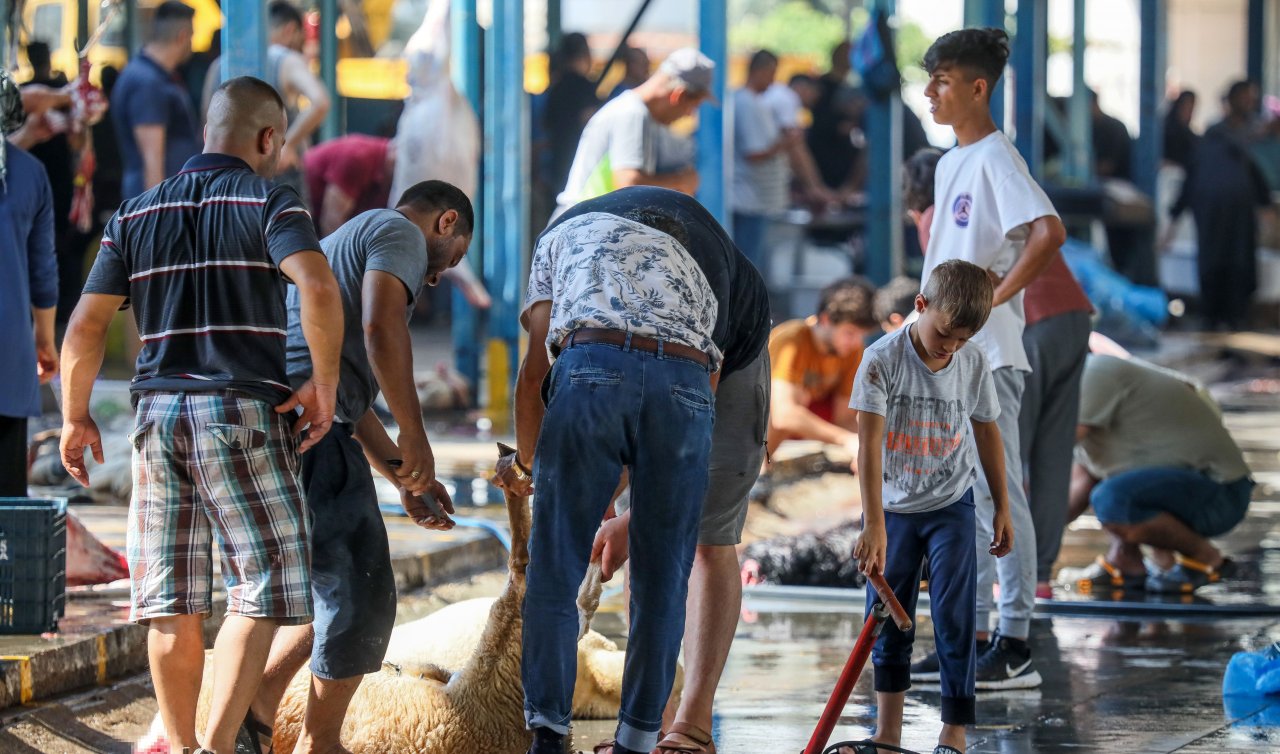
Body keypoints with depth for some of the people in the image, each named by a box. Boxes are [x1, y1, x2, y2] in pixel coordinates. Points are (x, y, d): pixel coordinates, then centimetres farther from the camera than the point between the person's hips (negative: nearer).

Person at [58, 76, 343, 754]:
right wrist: (325, 382, -10)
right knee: (260, 589, -2)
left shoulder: (135, 215, 12)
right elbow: (317, 285, -21)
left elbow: (85, 325, 8)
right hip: (242, 415, -5)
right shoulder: (267, 202, -2)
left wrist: (75, 418, 18)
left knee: (172, 600, 10)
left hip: (158, 414, 5)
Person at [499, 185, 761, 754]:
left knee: (555, 572, 4)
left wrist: (524, 462, 37)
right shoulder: (699, 264, 37)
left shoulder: (564, 232, 32)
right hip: (686, 382, 2)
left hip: (593, 368, -2)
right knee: (661, 582, 9)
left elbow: (535, 367, 23)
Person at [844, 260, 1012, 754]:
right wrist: (874, 526, -29)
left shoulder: (973, 366, -9)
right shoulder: (883, 359, -19)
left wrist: (1002, 508, 12)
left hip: (950, 508, 0)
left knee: (954, 619, -8)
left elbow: (987, 433, 7)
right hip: (892, 507, 0)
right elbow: (870, 444, -23)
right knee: (887, 622, 6)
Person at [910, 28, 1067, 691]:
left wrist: (998, 295, -21)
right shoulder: (950, 163, 16)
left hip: (987, 356, -10)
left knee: (998, 496, -7)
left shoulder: (996, 158, -13)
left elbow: (1050, 232, -26)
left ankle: (1016, 646, -6)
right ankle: (972, 637, 18)